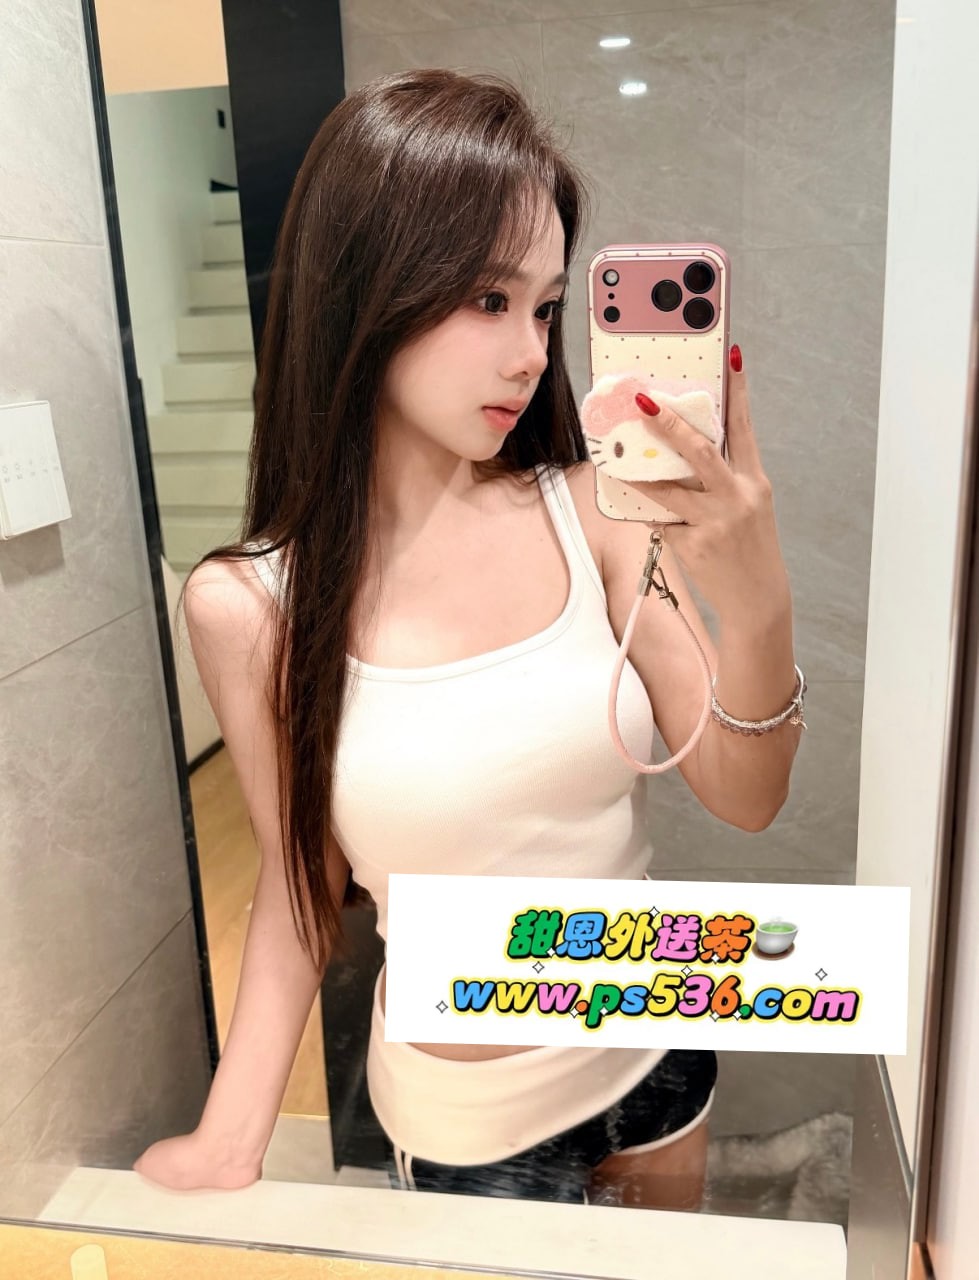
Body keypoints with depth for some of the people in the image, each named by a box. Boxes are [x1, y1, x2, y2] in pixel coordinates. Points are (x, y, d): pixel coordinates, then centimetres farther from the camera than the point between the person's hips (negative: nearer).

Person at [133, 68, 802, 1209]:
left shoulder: (591, 511, -16)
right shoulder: (250, 606, -20)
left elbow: (745, 799, -14)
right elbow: (301, 880, -7)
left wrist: (758, 608, -32)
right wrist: (230, 1140, -16)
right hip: (470, 1116, -2)